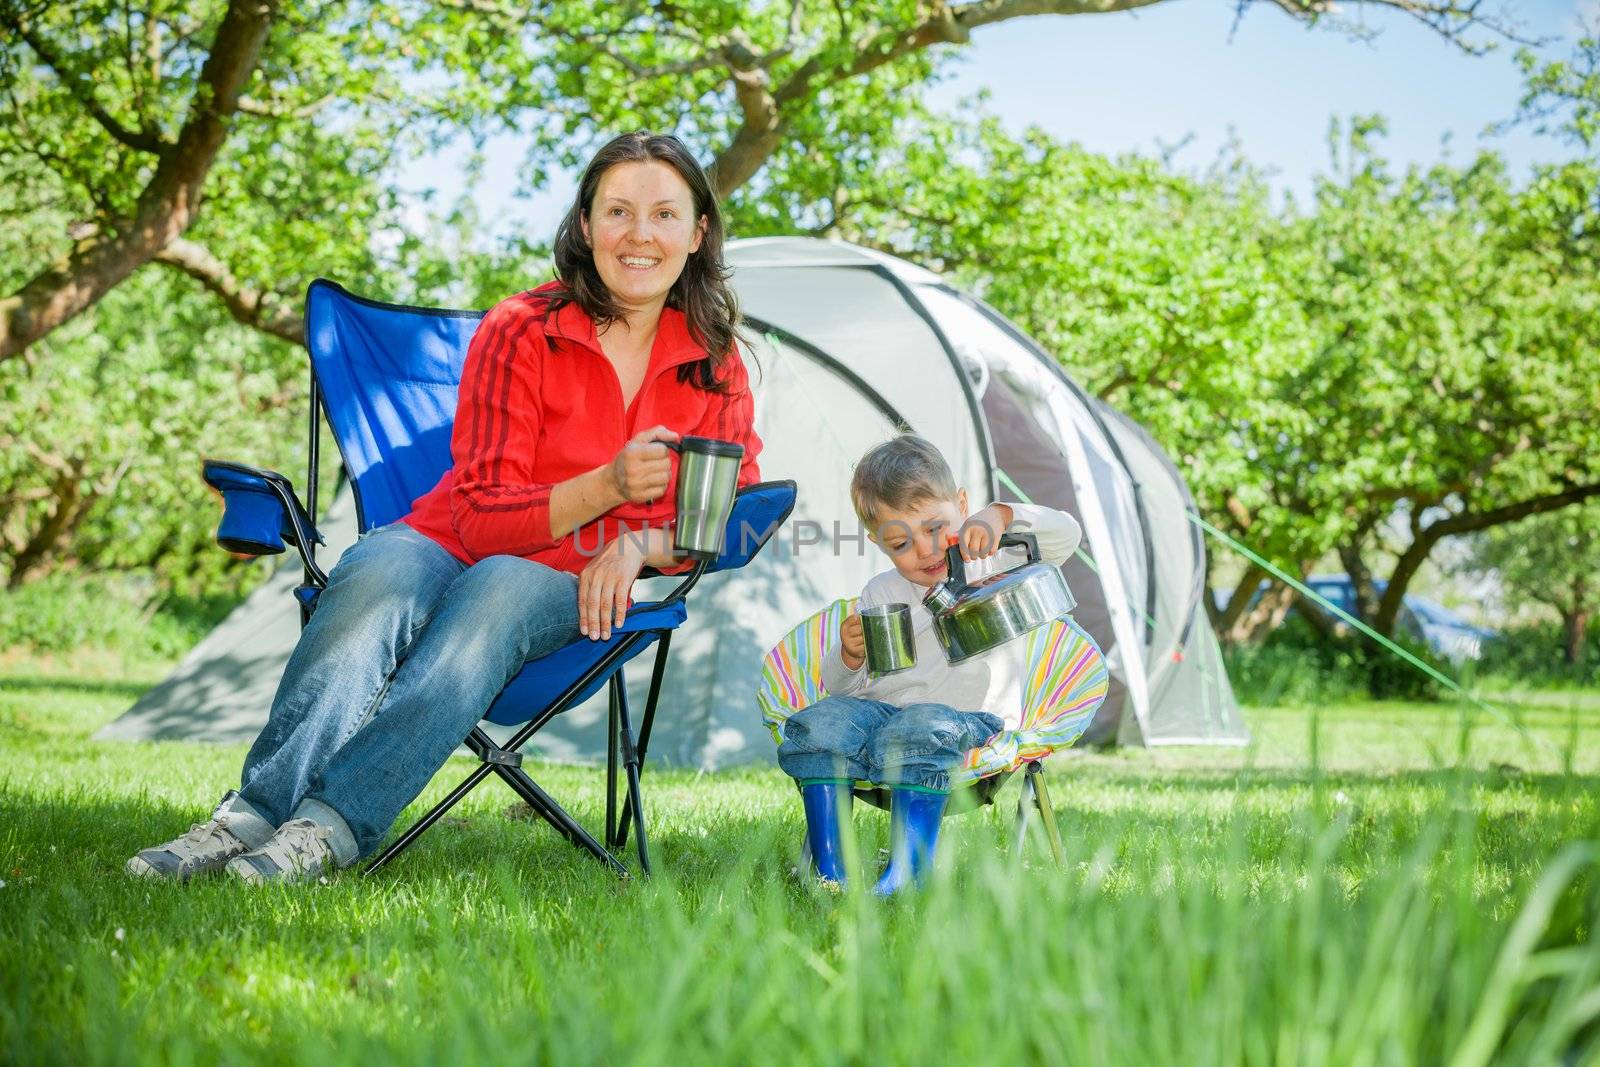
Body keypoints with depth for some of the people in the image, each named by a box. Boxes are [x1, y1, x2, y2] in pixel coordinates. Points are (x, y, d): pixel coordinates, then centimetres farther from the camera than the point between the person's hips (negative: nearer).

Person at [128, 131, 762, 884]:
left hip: (568, 591, 1)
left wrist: (639, 544, -15)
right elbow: (482, 517, -9)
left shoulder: (715, 365, 4)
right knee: (378, 576, -37)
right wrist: (605, 488, -26)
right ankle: (251, 814, -45)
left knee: (499, 588, -37)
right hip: (446, 545, -1)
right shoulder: (520, 333, -6)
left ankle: (331, 826, -47)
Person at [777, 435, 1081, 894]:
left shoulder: (995, 567, 7)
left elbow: (1066, 533, -9)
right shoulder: (879, 594, 18)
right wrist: (849, 656, -7)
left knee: (919, 729, -38)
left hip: (969, 716, -4)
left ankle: (905, 874, -44)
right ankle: (828, 874, -29)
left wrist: (1001, 515, -25)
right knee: (820, 721, -25)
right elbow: (838, 685, 18)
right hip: (880, 710, 4)